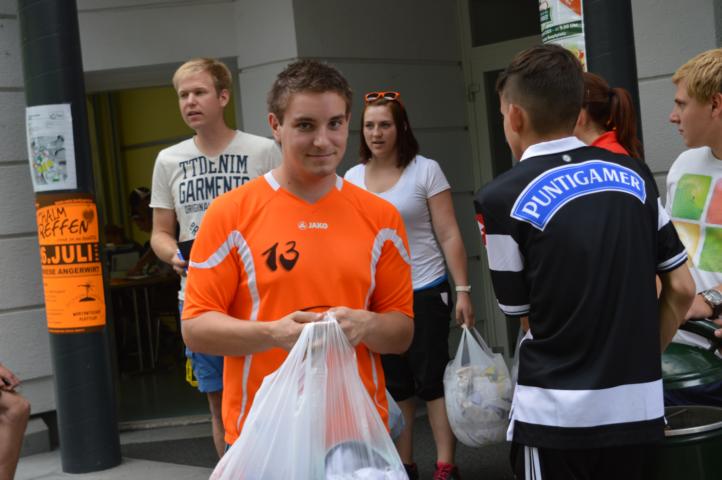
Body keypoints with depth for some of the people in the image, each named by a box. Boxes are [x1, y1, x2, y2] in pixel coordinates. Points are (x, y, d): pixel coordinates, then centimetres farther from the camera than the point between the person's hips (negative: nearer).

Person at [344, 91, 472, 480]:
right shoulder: (352, 178, 6)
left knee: (433, 381, -3)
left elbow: (449, 235, -6)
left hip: (425, 292, -4)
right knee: (395, 385, 10)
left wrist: (462, 291, -12)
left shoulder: (425, 170, -5)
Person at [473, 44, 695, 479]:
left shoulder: (502, 199, -10)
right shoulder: (635, 177, 2)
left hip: (558, 415, -4)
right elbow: (682, 289, 5)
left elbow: (521, 310, 0)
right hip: (640, 408, 4)